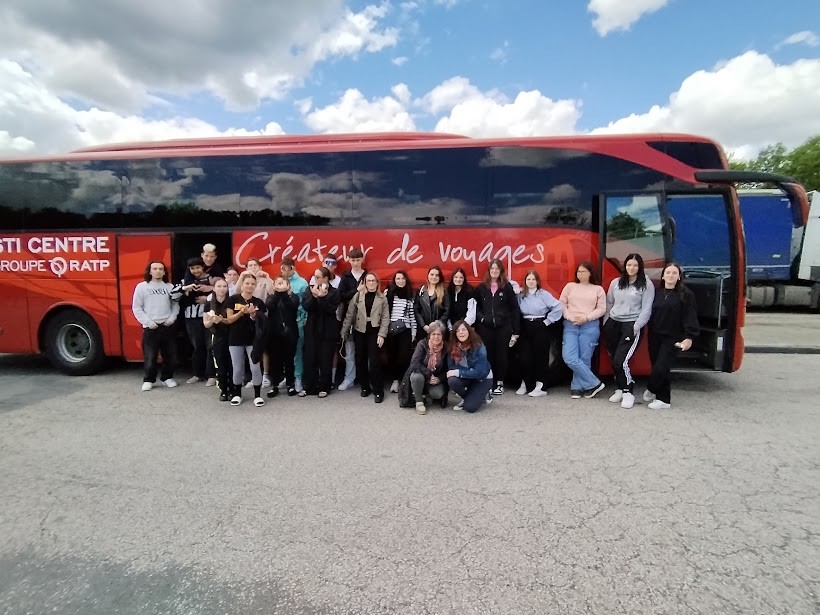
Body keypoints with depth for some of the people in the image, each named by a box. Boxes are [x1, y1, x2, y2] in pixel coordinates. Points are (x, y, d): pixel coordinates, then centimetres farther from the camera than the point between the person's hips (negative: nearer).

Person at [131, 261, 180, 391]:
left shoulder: (170, 287, 8)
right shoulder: (142, 286, 0)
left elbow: (175, 305, 12)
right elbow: (136, 308, -1)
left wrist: (172, 318, -4)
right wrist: (148, 322, -10)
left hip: (167, 326, 3)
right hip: (150, 328, -3)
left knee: (170, 355, 7)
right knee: (150, 356, 0)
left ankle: (167, 377, 24)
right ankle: (148, 380, 15)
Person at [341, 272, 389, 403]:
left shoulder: (382, 298, 1)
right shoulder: (357, 296, 4)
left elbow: (385, 318, -3)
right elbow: (349, 315, 3)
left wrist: (381, 334, -12)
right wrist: (344, 331, 0)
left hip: (374, 332, -2)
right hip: (359, 331, 2)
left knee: (374, 361, -8)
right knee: (360, 360, 8)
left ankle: (378, 391, 2)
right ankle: (365, 387, 24)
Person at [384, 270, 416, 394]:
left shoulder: (409, 294, 7)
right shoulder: (388, 292, 2)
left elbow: (412, 313, 7)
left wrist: (414, 330, 5)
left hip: (405, 329, 0)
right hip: (390, 328, 0)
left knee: (405, 356, -5)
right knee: (392, 355, 6)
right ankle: (395, 380, 16)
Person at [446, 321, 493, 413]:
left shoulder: (479, 347, -24)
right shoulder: (453, 348, -15)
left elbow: (479, 372, -27)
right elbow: (451, 367, -14)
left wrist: (458, 372, -30)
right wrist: (472, 371, -26)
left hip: (482, 378, -3)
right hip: (467, 376, 4)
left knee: (469, 407, -19)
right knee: (452, 381, -29)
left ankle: (483, 394, 12)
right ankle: (465, 398, 1)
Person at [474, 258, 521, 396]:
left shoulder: (507, 287, 3)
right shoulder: (481, 287, 7)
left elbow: (514, 309, 1)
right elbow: (476, 306, 12)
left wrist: (515, 330, -3)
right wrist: (481, 317, -7)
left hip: (503, 327, -1)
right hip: (486, 327, 1)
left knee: (501, 355, 4)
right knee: (487, 355, 3)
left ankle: (500, 383, 17)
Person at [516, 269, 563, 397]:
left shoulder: (544, 294, -5)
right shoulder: (521, 295, 8)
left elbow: (558, 307, -11)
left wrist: (547, 321, -10)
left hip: (540, 328, -3)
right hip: (525, 329, 3)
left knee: (540, 356, 1)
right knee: (524, 357, 0)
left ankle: (541, 386, 8)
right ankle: (525, 384, 16)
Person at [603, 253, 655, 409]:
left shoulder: (646, 284, 0)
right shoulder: (615, 283, 12)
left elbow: (646, 309, -5)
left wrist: (636, 327, -13)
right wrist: (605, 324, 9)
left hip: (631, 325, -5)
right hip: (613, 323, 5)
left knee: (621, 360, -15)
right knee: (614, 361, 8)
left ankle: (628, 393, 2)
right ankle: (620, 389, 24)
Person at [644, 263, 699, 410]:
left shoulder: (686, 294, -3)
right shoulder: (657, 293, 10)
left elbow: (690, 316, -8)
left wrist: (689, 337, -16)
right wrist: (649, 330, 4)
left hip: (672, 338, -4)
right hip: (655, 336, 4)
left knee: (661, 368, -9)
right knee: (658, 367, 6)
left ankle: (651, 390, 18)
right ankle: (664, 399, 16)